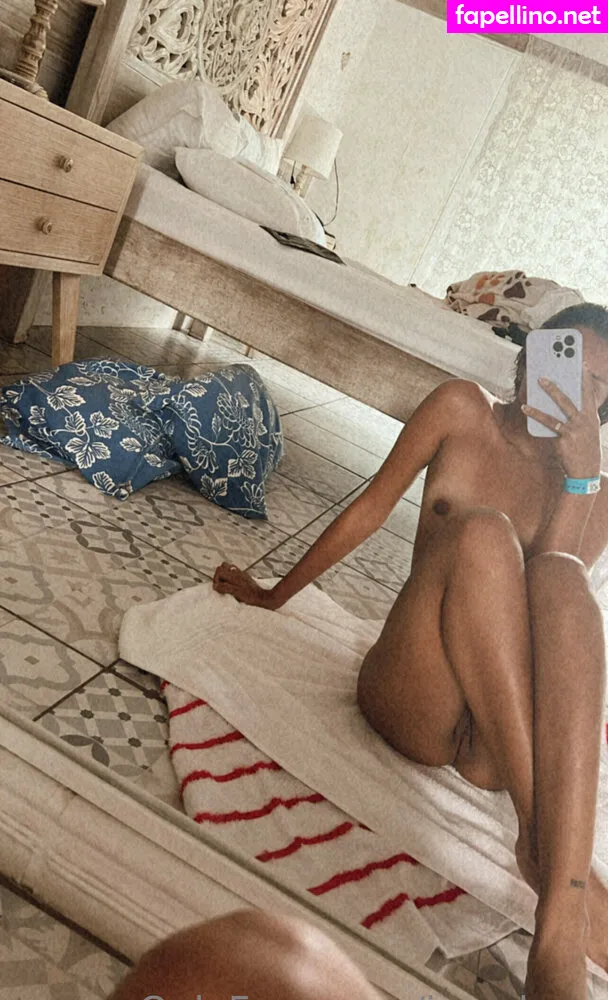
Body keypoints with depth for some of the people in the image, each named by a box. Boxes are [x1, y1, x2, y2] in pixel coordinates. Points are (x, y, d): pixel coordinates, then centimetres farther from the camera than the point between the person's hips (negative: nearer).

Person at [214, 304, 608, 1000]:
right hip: (408, 701, -1)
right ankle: (542, 835, -32)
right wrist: (271, 595, 18)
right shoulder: (463, 409, 8)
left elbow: (548, 594, -6)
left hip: (509, 733, 1)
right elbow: (369, 511, 12)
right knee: (482, 532, -29)